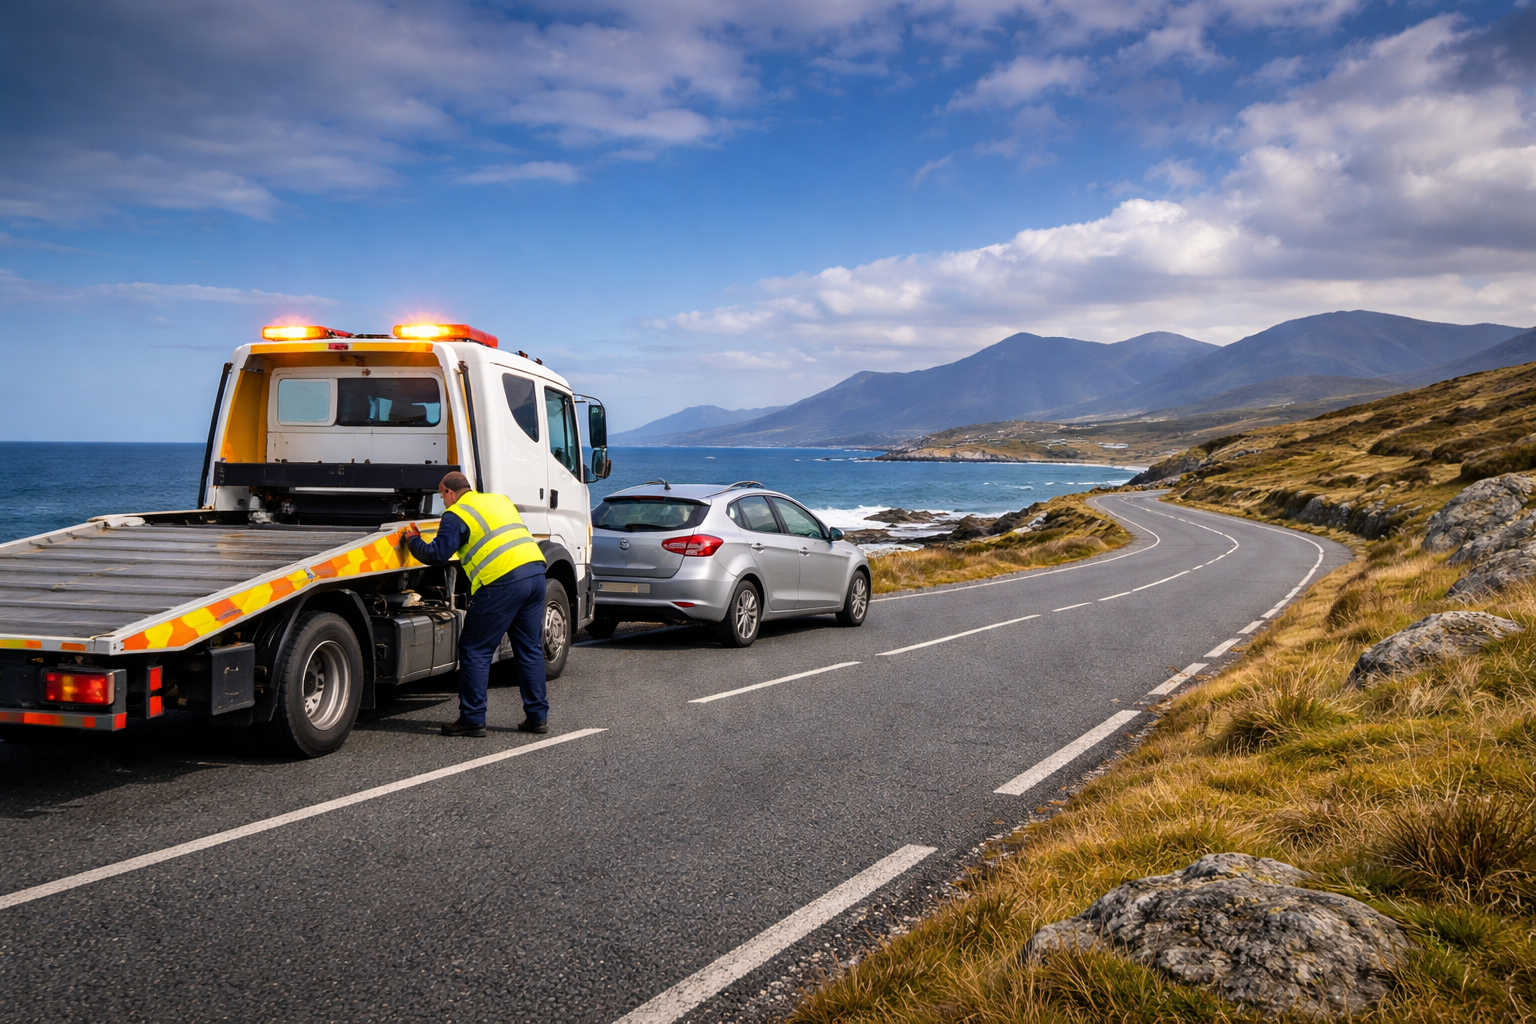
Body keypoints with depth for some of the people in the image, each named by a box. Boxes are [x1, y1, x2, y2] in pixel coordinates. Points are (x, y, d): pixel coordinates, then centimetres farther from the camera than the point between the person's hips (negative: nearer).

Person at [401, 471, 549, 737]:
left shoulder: (456, 515, 2)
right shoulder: (500, 500, 24)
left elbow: (437, 555, -5)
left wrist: (412, 540, 13)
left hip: (502, 581, -7)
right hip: (536, 570, 7)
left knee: (475, 650, 5)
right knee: (530, 649, 14)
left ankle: (472, 719, 6)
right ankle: (538, 716, 16)